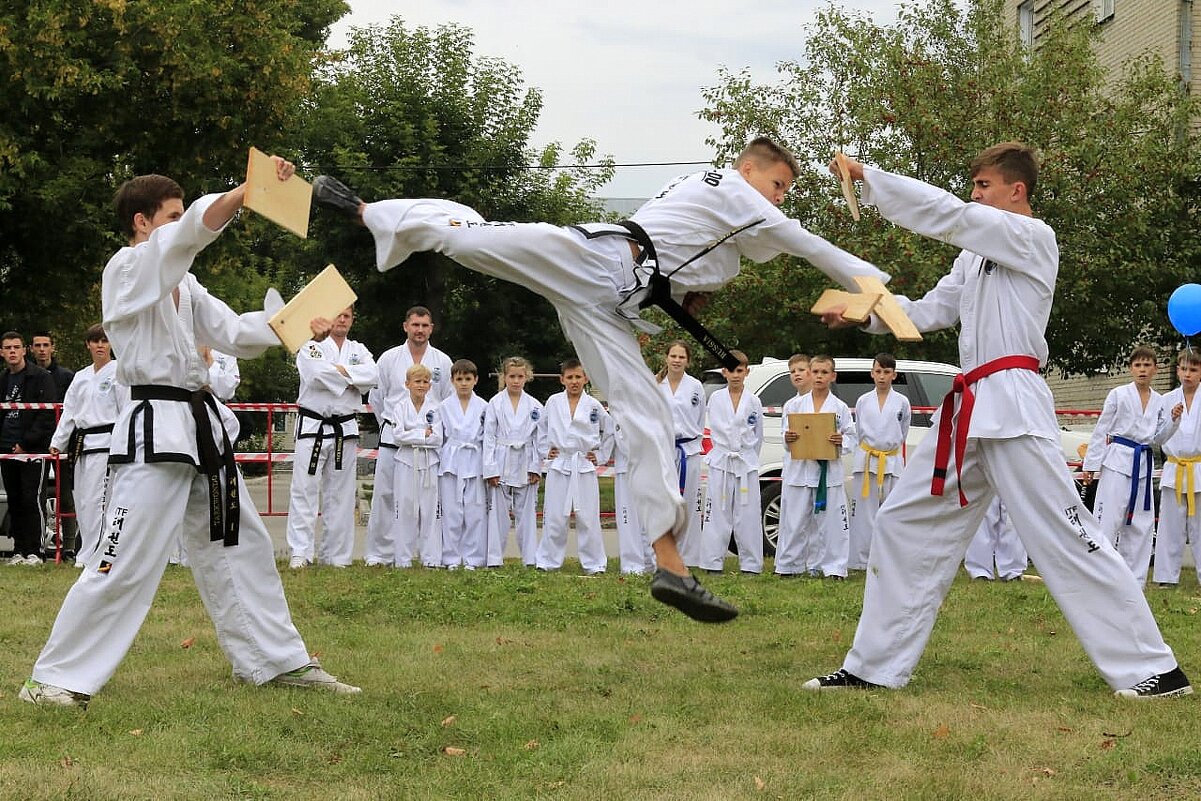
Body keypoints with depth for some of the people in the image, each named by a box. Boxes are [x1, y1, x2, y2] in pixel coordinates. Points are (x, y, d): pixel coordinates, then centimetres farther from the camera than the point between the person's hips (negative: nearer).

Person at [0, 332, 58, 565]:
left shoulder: (41, 378, -3)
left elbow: (48, 415, -10)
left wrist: (25, 444, -13)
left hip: (32, 450, -6)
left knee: (32, 500, -9)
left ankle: (34, 552, -6)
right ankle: (19, 550, 12)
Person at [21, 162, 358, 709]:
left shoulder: (183, 284, 18)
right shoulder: (128, 269, -8)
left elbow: (236, 334, 13)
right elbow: (199, 226, -24)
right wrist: (255, 185, -30)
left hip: (201, 426, 9)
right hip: (155, 431, -9)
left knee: (242, 546, 15)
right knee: (126, 562, -12)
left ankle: (279, 661, 25)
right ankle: (56, 679, -5)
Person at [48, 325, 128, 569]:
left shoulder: (118, 373, -4)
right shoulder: (81, 377, 16)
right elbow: (69, 411, 17)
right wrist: (58, 442, 11)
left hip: (106, 442, -7)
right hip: (83, 443, 7)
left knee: (96, 500, -13)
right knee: (82, 500, 8)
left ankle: (92, 556, -10)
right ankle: (88, 553, 17)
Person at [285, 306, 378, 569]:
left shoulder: (359, 350, 13)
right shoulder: (311, 347, 0)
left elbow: (372, 374, -7)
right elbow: (316, 374, -20)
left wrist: (341, 370, -16)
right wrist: (352, 377, -11)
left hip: (345, 429, 4)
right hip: (313, 427, -4)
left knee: (340, 494, 7)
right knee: (304, 490, -9)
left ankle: (335, 555, 14)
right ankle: (300, 553, -10)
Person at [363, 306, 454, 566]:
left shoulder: (442, 362, 5)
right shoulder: (389, 358, 4)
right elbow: (376, 398, 12)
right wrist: (389, 427, 12)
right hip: (393, 437, 0)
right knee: (385, 495, -1)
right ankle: (378, 553, 5)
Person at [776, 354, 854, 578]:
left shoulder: (840, 408, 4)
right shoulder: (795, 404, 6)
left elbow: (851, 437, 7)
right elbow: (786, 433, 9)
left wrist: (841, 441, -14)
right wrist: (788, 438, -12)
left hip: (829, 469, 0)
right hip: (799, 468, 1)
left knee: (830, 519, 0)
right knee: (795, 519, 4)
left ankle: (832, 566, 6)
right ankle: (790, 565, 13)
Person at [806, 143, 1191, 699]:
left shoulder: (1033, 238, -6)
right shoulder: (978, 252, 20)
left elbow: (946, 215, -15)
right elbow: (929, 311, 20)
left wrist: (869, 177, -11)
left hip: (1013, 408, -9)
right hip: (971, 411, 9)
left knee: (1067, 538, -10)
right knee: (903, 525, 8)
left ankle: (1154, 669, -4)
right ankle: (875, 667, 14)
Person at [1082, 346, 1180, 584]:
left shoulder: (1159, 402, 10)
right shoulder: (1119, 395, -4)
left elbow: (1158, 439, 13)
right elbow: (1101, 431, -2)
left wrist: (1173, 419, -3)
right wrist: (1090, 465, -4)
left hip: (1143, 465, 5)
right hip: (1118, 461, -5)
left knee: (1140, 524, 8)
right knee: (1108, 520, -10)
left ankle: (1134, 580, 16)